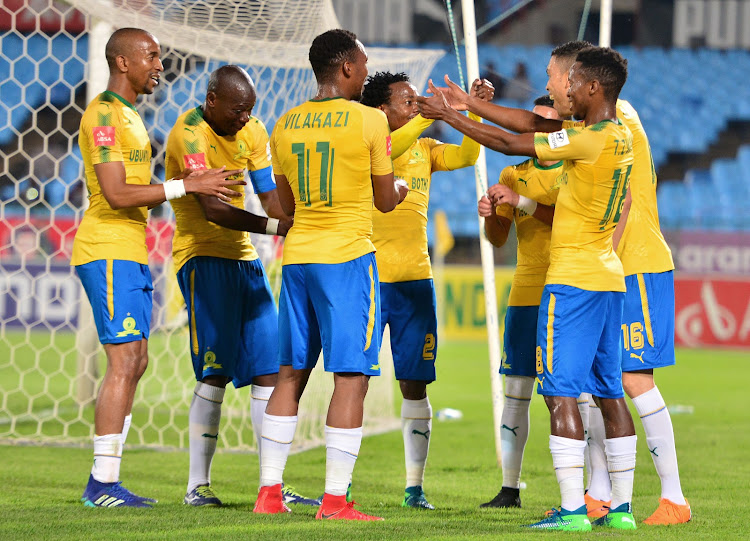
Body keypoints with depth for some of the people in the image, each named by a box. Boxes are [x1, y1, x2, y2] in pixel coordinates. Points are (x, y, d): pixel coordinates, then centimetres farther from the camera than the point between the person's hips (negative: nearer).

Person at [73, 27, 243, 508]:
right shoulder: (105, 114, -13)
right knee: (124, 362, -12)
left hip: (129, 253, 10)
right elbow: (116, 195, -20)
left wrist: (183, 183, 6)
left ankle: (103, 481, 13)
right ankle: (104, 483, -10)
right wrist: (185, 186, -18)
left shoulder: (127, 115, 20)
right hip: (109, 251, -10)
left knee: (135, 362, 10)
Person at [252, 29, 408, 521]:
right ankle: (335, 499, -8)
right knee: (351, 377, -4)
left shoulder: (286, 124, 9)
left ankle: (269, 492, 11)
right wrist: (401, 189, 23)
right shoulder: (369, 121, -7)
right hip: (348, 256, -6)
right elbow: (386, 200, 1)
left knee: (291, 373, 11)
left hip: (297, 256, 6)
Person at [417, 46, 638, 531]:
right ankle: (621, 507, 10)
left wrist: (449, 115, 0)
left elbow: (509, 143, -11)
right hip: (610, 278, 9)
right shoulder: (620, 136, 10)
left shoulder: (589, 140, -17)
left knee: (561, 391, -8)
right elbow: (535, 124, 16)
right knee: (610, 391, 10)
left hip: (573, 281, -9)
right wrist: (471, 103, 18)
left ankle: (574, 509, -13)